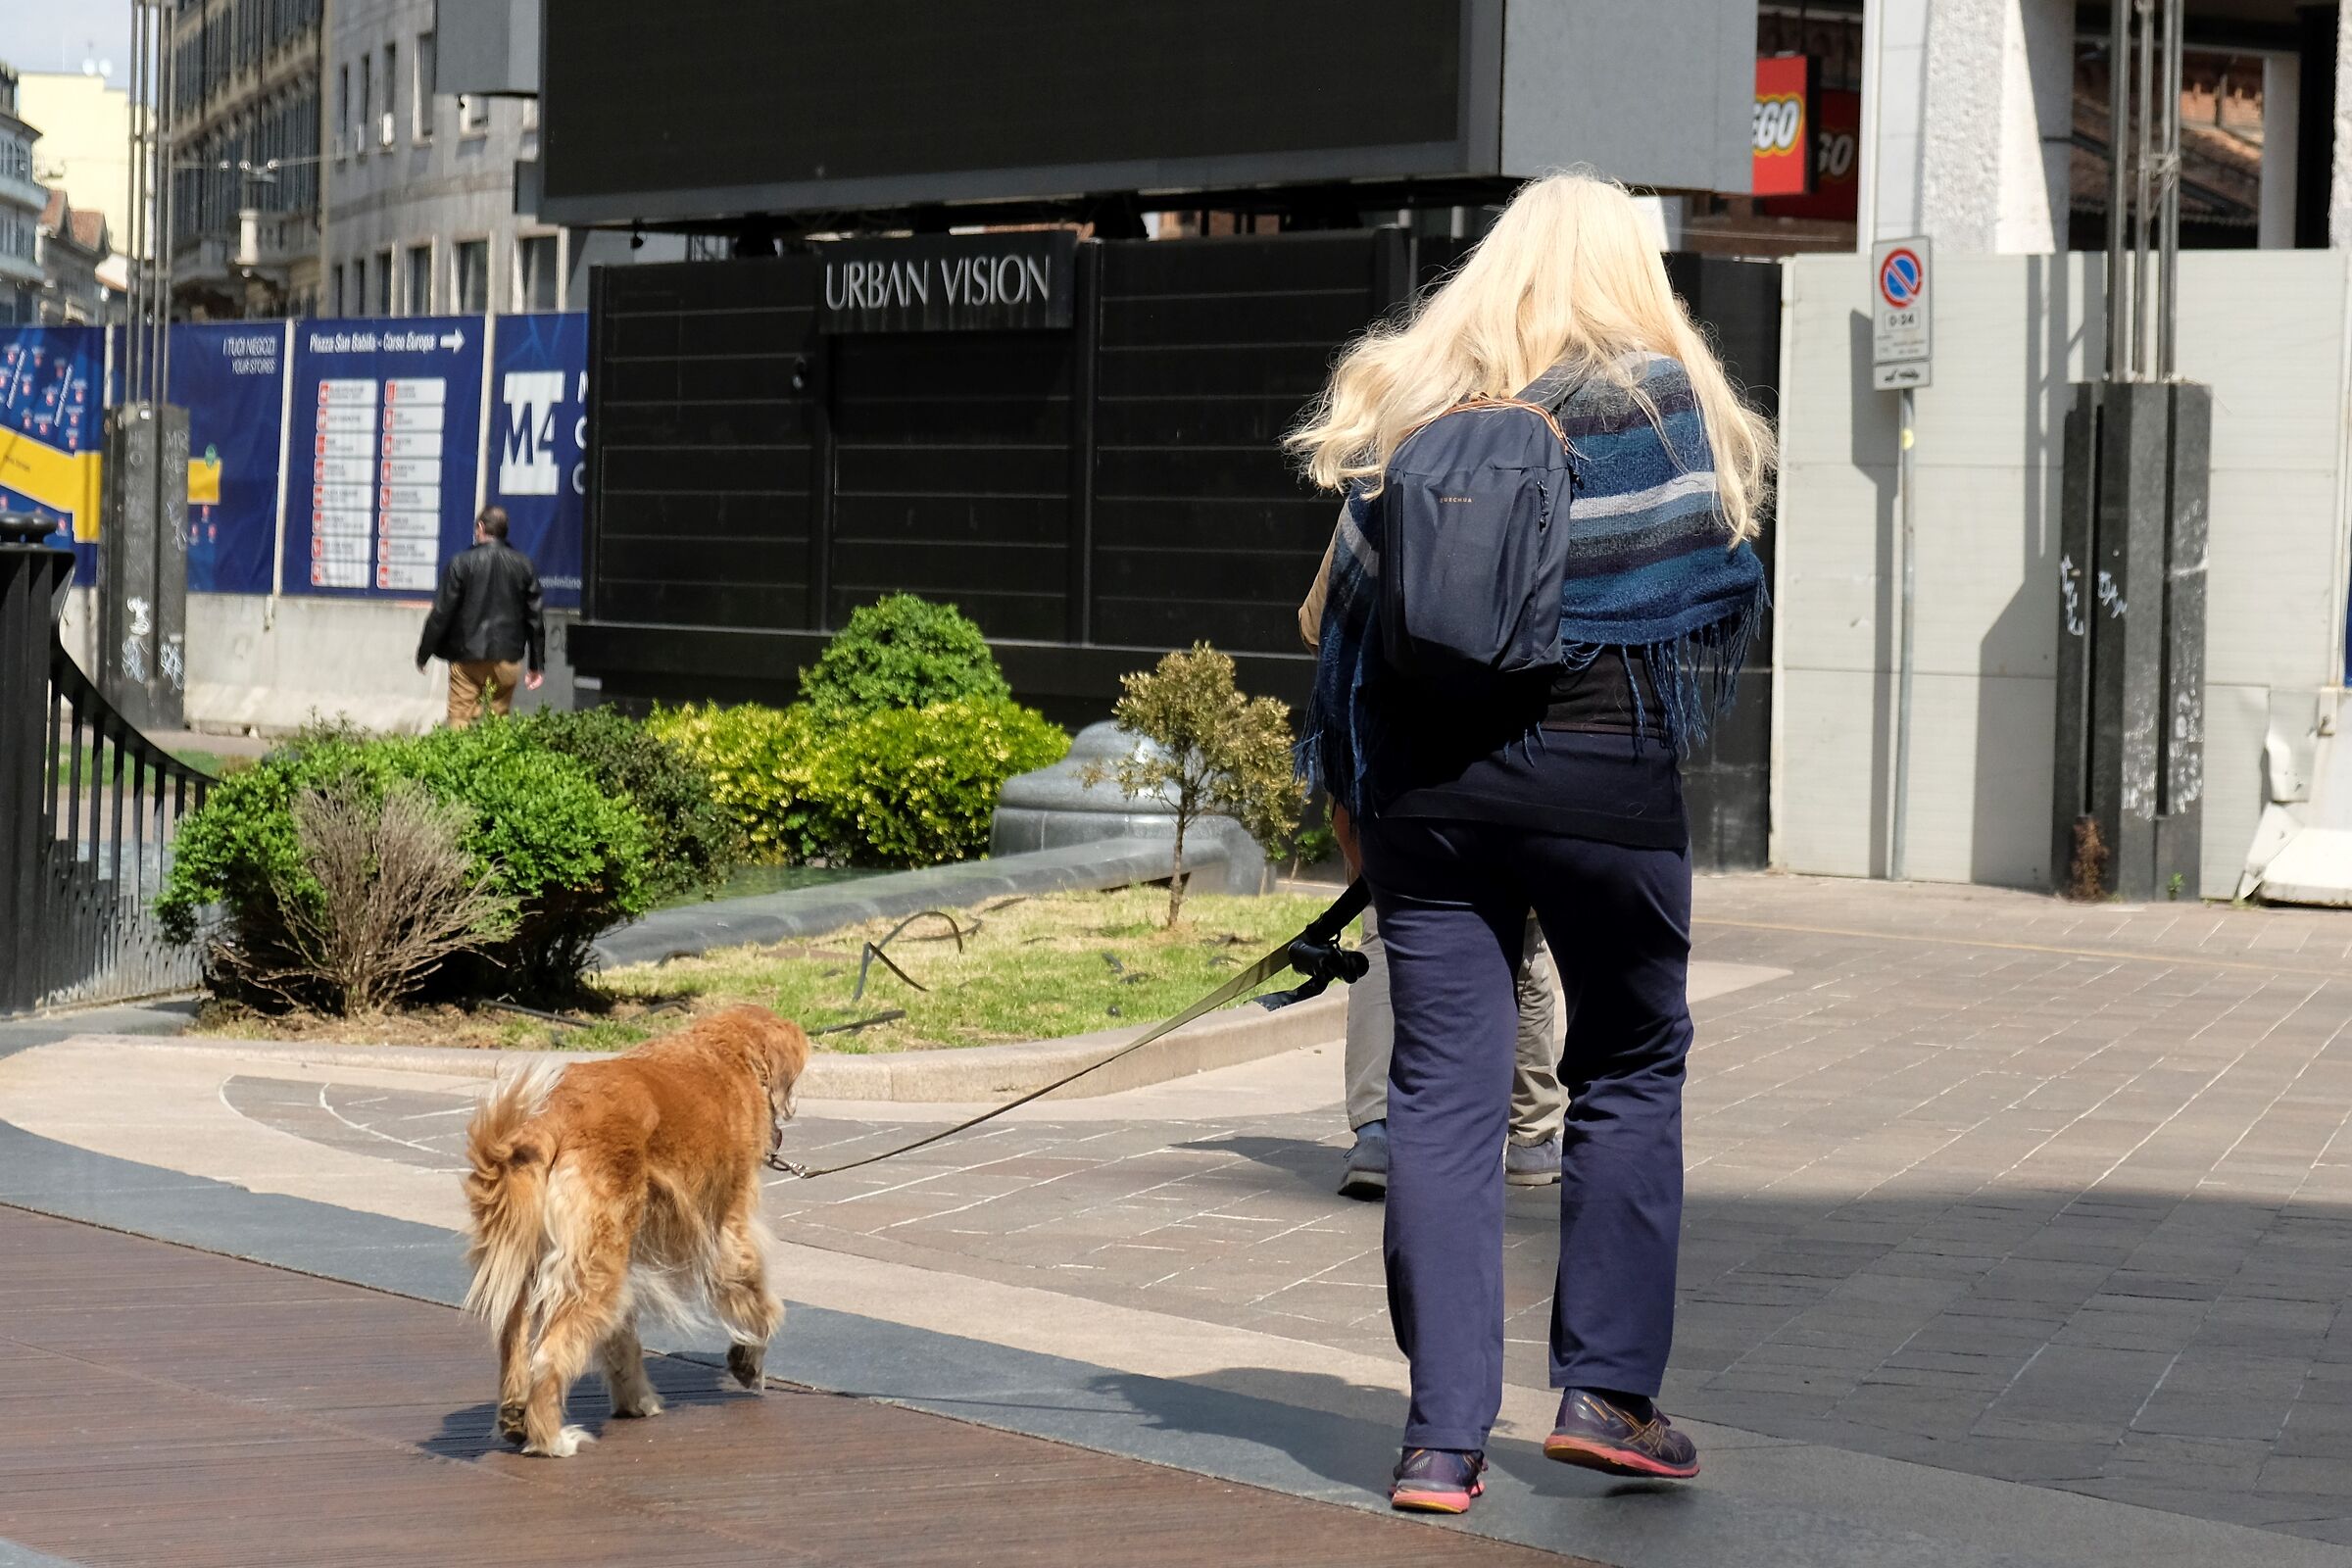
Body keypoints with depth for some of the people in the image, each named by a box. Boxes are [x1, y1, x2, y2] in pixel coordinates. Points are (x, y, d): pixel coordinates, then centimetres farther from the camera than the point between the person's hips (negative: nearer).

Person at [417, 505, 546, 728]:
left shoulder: (462, 563, -5)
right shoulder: (523, 565, 5)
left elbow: (441, 613, -4)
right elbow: (535, 618, 9)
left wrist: (424, 653, 7)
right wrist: (538, 665, 15)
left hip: (467, 659, -3)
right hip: (507, 659, 3)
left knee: (461, 720, -3)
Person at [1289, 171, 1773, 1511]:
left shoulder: (1402, 400, 8)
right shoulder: (1663, 397, 1)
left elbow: (1353, 601, 8)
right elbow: (1722, 589, 3)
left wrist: (1344, 781, 15)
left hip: (1425, 773, 3)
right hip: (1602, 771, -2)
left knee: (1443, 1095, 3)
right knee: (1630, 1071, 13)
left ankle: (1444, 1436, 0)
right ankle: (1608, 1389, 12)